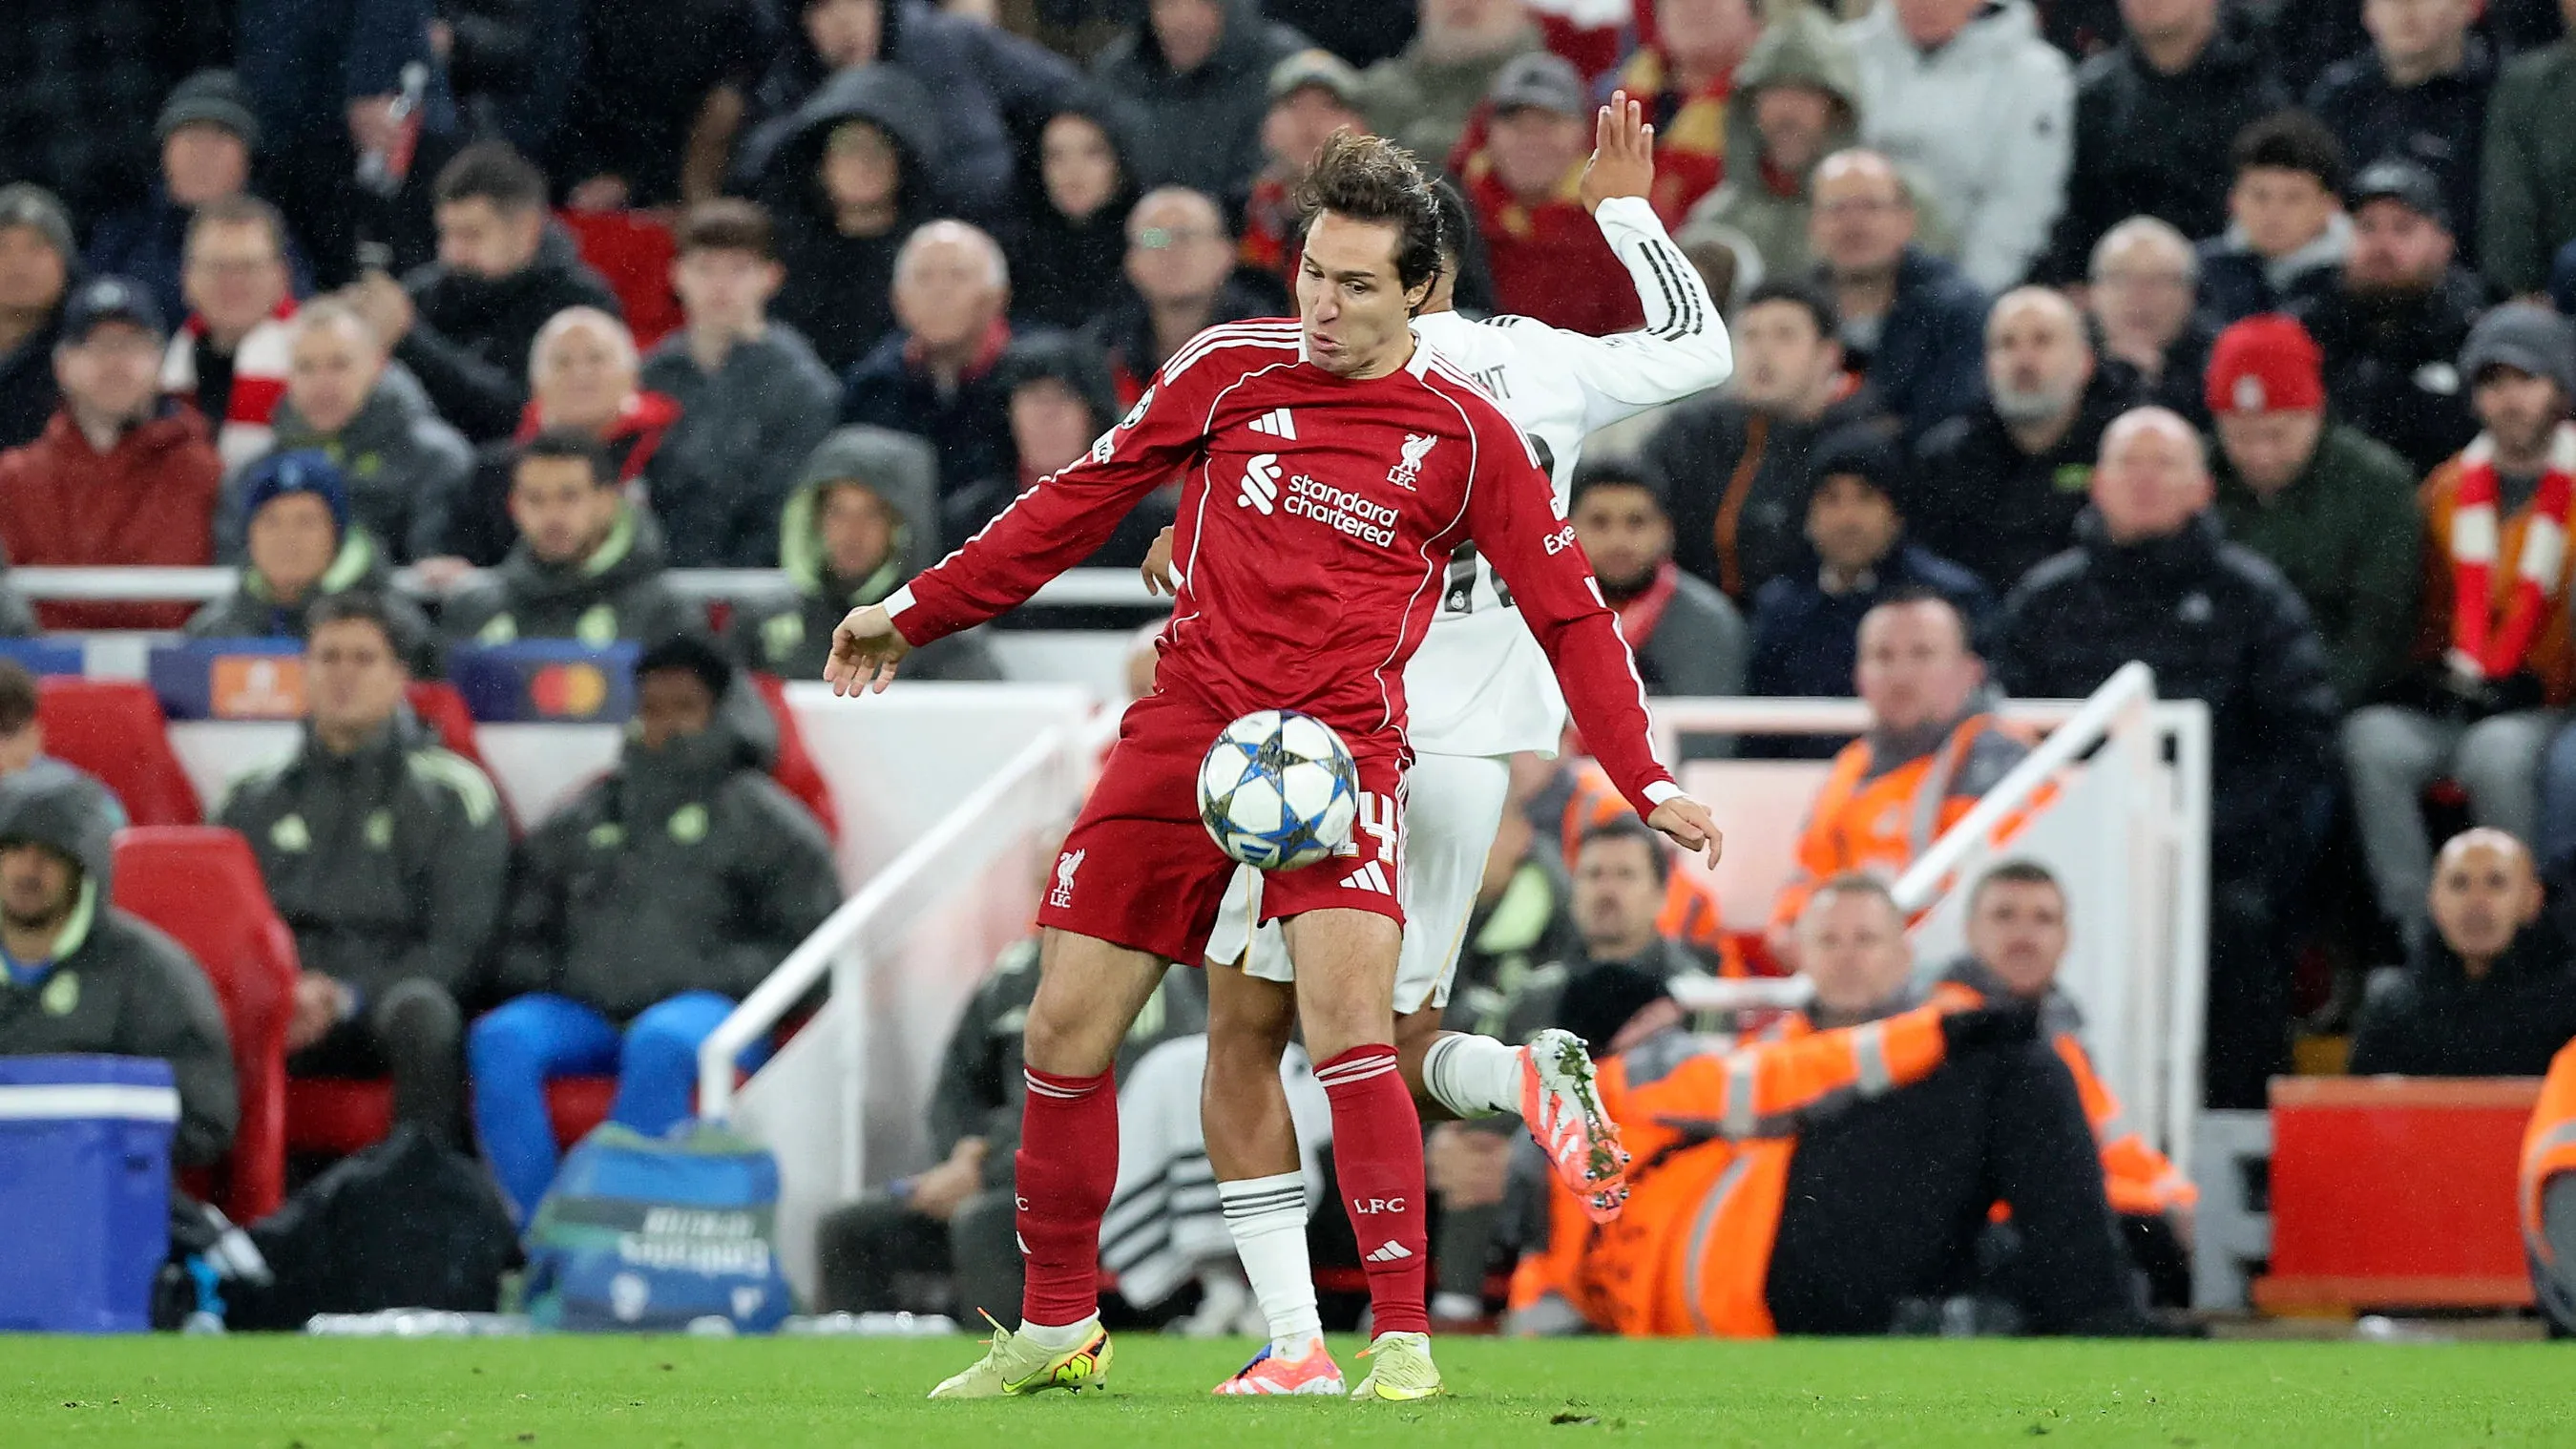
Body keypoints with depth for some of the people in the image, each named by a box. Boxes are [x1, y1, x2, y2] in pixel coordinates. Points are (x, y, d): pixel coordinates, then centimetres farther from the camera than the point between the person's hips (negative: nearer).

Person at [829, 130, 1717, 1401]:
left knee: (1349, 1028, -23)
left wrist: (1645, 781, 0)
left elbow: (1566, 612, 6)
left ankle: (1402, 1343, -18)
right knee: (1066, 1029, 2)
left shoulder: (1466, 436, -1)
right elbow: (1083, 499, 14)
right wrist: (915, 611, 15)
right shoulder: (1231, 370, 4)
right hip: (1184, 727, 3)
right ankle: (1057, 1329, 20)